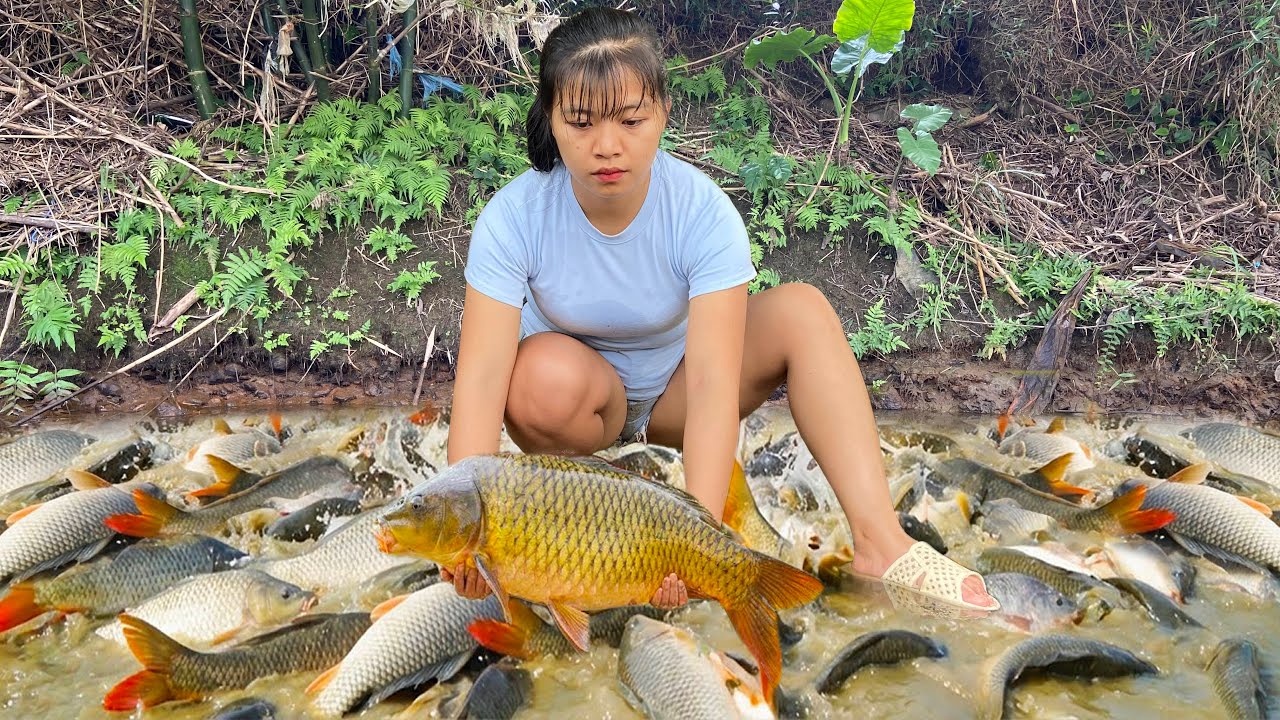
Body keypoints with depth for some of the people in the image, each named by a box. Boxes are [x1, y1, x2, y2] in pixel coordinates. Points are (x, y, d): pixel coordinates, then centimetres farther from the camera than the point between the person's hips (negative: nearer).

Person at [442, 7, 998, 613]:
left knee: (801, 309, -24)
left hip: (670, 390, 1)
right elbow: (482, 373, -32)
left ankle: (880, 544, -27)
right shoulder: (512, 218, -24)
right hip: (580, 400, -1)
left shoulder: (703, 211, -25)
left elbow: (712, 379, -35)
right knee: (547, 370, -37)